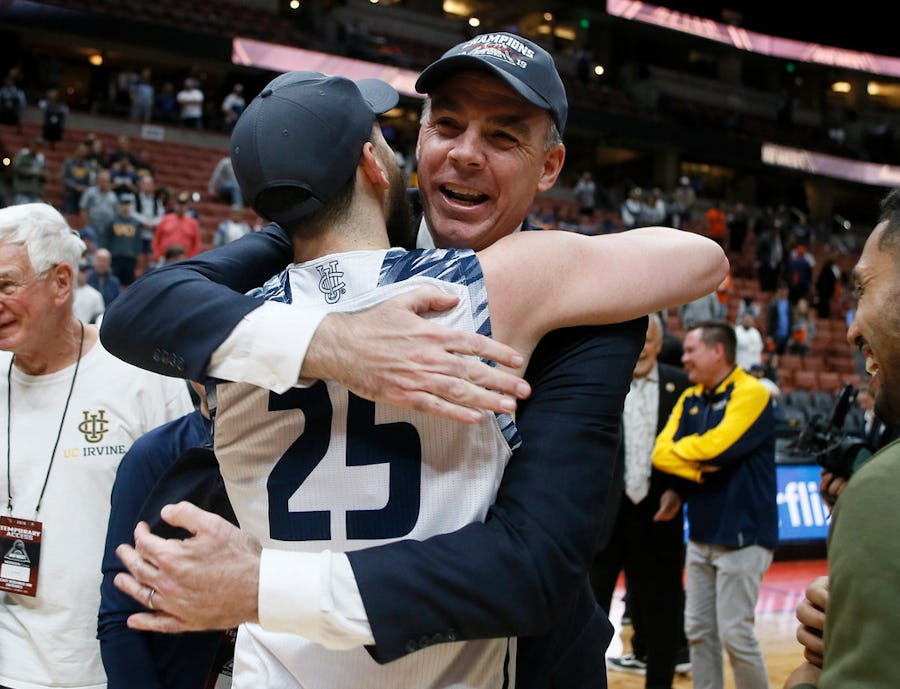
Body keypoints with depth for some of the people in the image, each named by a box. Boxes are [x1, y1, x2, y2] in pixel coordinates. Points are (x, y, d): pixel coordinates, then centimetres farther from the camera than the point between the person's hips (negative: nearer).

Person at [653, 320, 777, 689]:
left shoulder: (750, 393, -11)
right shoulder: (690, 398, 11)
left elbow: (717, 445, -23)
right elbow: (661, 453, 2)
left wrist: (679, 448, -3)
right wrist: (697, 469, -17)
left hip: (741, 535, -7)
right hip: (701, 535, 7)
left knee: (735, 634, -6)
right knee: (699, 632, 10)